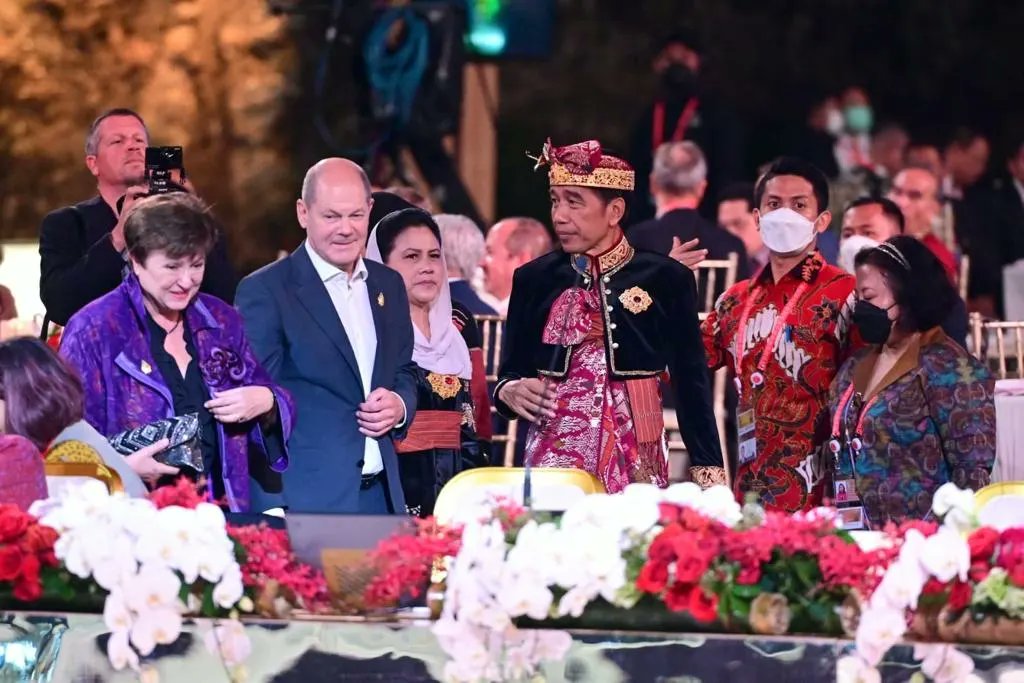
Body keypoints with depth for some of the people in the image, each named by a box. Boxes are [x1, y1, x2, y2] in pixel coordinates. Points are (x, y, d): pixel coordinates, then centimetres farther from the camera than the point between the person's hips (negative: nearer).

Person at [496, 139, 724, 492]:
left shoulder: (664, 279, 0)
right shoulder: (534, 280, 6)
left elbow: (691, 383, 1)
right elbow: (509, 373, 11)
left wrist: (709, 476, -5)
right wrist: (510, 391, -12)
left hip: (635, 461, -1)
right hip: (554, 456, 1)